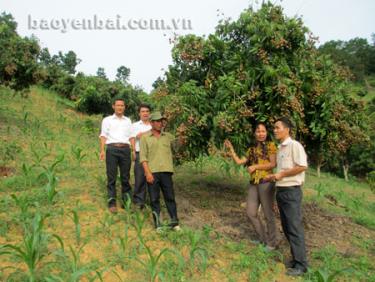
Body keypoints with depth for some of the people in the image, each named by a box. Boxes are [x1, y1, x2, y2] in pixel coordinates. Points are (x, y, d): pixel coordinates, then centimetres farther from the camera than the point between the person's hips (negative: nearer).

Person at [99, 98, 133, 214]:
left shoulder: (128, 120, 21)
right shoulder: (107, 120, 14)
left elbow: (131, 136, 17)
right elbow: (103, 136, 7)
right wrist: (102, 150, -6)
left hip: (125, 149, 2)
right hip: (112, 148, -2)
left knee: (125, 176, 2)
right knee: (111, 177, -4)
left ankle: (126, 201, 10)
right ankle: (112, 203, 0)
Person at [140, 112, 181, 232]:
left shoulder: (168, 136, 14)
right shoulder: (145, 137, 5)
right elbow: (143, 156, -2)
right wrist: (148, 172, -11)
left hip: (166, 171, 2)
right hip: (152, 172, -2)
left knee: (170, 197, 4)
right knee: (154, 199, 4)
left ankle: (174, 222, 15)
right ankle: (158, 224, 14)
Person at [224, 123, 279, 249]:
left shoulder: (270, 145, 0)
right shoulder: (251, 149, 15)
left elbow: (273, 164, -10)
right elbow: (239, 161, 9)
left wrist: (255, 167, -11)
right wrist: (231, 148, 5)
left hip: (266, 183, -6)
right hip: (253, 184, 6)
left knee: (268, 214, 2)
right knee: (251, 212, 9)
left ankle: (272, 242, 20)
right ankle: (263, 238, 28)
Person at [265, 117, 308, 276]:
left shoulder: (294, 145, -11)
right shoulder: (280, 148, 15)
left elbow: (302, 166, -20)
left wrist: (281, 174, -16)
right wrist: (274, 177, 7)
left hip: (291, 191, -9)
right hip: (280, 190, 9)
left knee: (295, 227, -3)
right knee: (286, 227, 13)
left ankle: (301, 264, 7)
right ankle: (296, 258, 25)